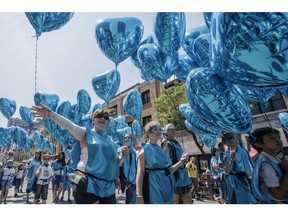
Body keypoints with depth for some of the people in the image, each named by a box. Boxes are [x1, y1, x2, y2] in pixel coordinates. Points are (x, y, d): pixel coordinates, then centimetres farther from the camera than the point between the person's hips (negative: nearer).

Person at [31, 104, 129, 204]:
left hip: (107, 186, 6)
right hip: (88, 184, -5)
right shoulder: (86, 133, -2)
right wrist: (50, 114, -35)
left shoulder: (110, 140, 12)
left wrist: (123, 155, -3)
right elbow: (69, 125, -21)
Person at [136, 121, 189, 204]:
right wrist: (139, 196, -17)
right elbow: (140, 173, -13)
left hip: (166, 189, 7)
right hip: (153, 190, -6)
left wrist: (181, 161, 0)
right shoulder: (144, 151, -11)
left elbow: (168, 171, 12)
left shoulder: (162, 150, 8)